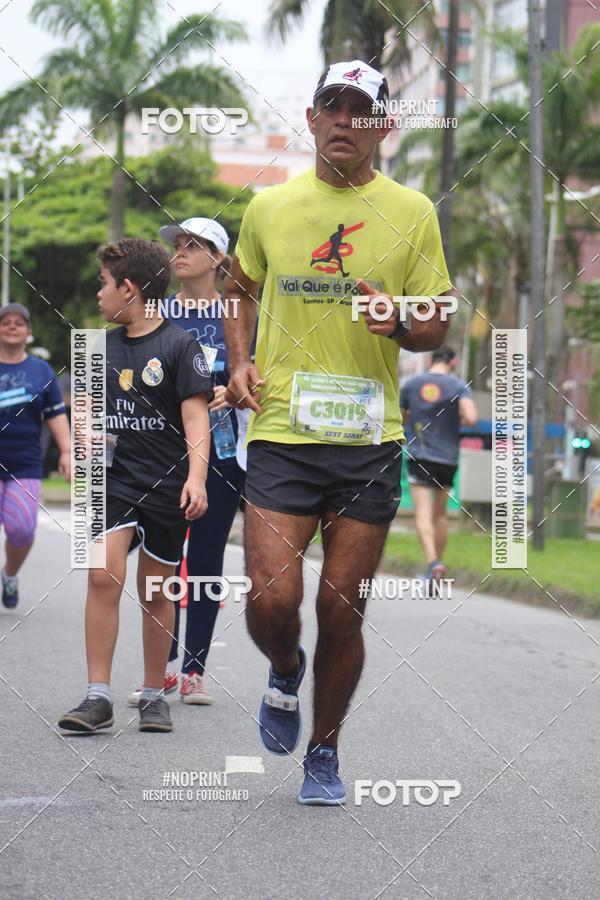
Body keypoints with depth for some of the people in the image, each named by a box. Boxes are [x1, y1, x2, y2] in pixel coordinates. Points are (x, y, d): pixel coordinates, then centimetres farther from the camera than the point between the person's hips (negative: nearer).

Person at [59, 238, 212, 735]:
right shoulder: (103, 347, 11)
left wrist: (195, 477, -21)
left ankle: (154, 695, 19)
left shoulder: (180, 345, -5)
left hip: (167, 487, -3)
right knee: (104, 577, -13)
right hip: (115, 481, 3)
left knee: (156, 592, 6)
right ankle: (98, 696, -11)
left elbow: (196, 416, -10)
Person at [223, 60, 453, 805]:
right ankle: (284, 671, 24)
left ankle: (323, 751, 24)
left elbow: (437, 326, 6)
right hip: (281, 433, 0)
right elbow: (241, 288, 24)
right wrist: (238, 363, 6)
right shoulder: (270, 206, 7)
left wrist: (401, 323, -16)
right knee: (273, 599, -11)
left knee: (342, 610, 4)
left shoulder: (411, 212, 3)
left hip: (370, 439, 0)